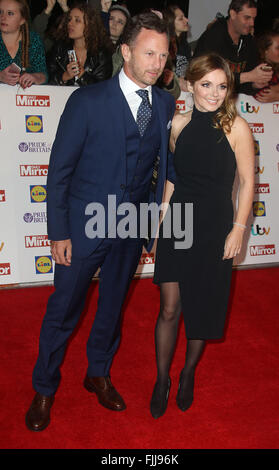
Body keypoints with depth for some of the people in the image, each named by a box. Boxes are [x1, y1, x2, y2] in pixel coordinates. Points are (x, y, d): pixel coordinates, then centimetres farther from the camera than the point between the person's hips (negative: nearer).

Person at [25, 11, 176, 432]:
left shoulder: (166, 104, 1)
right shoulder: (87, 101, -12)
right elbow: (59, 170, -10)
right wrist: (59, 233, -12)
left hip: (132, 229, 4)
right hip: (84, 226, -4)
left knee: (113, 306, 20)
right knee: (63, 311, 8)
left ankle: (99, 374, 44)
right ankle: (44, 389, 32)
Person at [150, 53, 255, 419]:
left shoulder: (236, 126, -8)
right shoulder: (179, 123, 2)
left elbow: (247, 182, -4)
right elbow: (173, 177, 10)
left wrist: (238, 230, -7)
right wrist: (163, 218, 9)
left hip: (215, 230, -2)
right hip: (177, 225, 2)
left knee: (202, 309, 12)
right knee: (169, 309, 4)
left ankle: (188, 374, 37)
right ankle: (162, 380, 25)